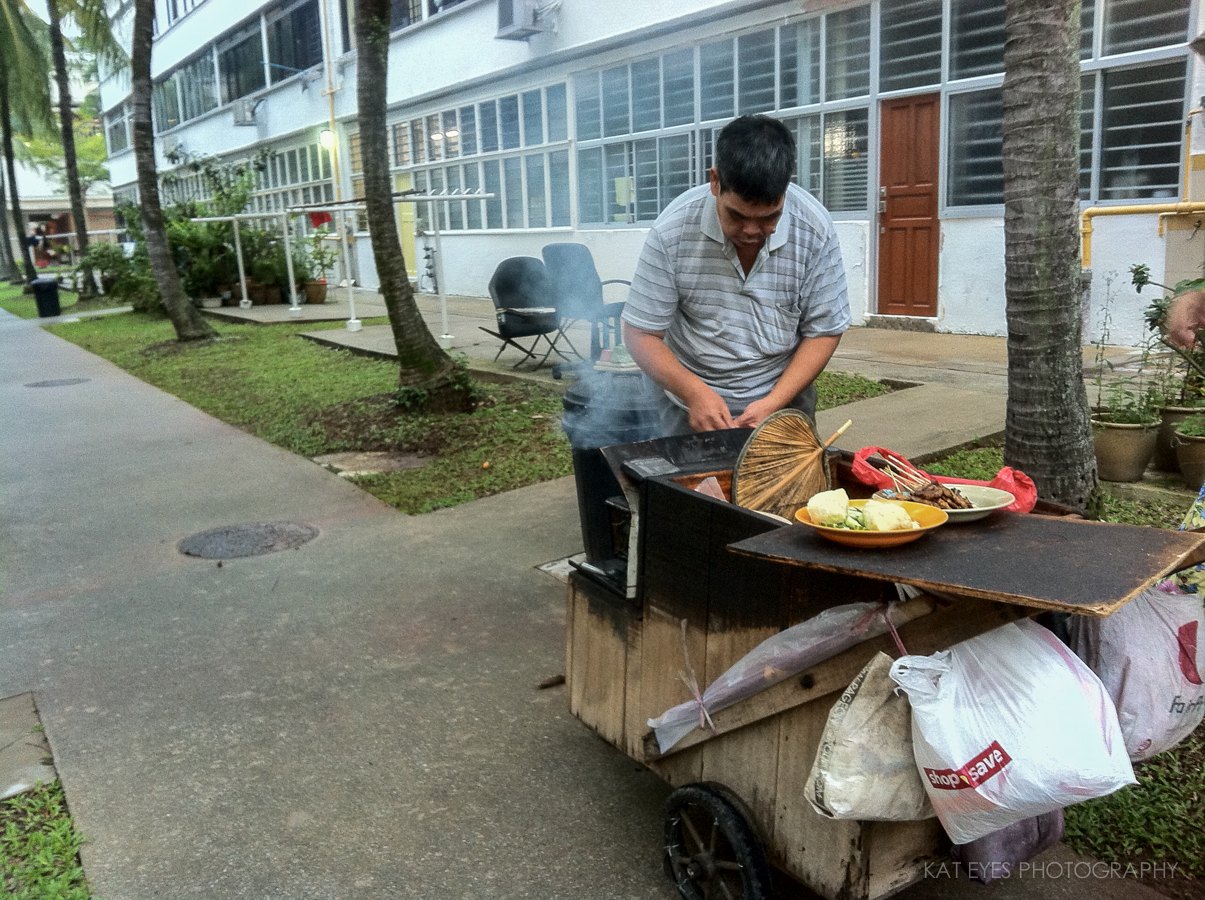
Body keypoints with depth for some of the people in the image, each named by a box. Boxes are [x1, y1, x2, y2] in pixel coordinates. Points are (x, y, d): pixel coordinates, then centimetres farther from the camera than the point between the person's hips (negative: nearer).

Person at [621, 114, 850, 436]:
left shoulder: (814, 230, -15)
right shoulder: (672, 230, -19)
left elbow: (824, 332, -8)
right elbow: (641, 334, -14)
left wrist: (774, 403, -20)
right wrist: (695, 392, -27)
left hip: (783, 401, 1)